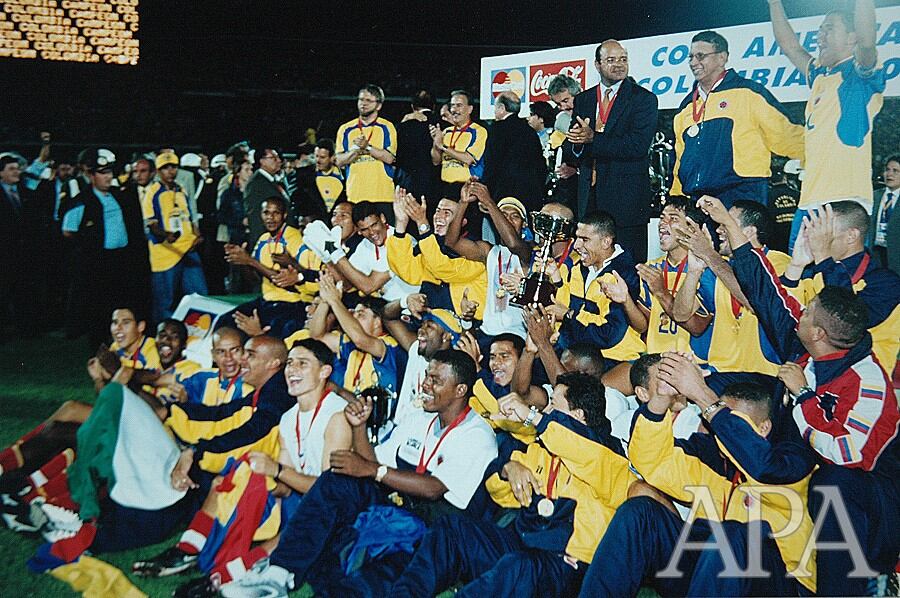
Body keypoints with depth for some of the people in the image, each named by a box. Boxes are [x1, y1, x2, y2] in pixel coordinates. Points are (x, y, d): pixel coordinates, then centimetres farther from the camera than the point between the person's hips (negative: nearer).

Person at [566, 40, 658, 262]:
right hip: (589, 195, 4)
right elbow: (574, 148, 13)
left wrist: (593, 139, -15)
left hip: (627, 196, -4)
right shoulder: (582, 99, 14)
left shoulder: (644, 99, -1)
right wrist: (578, 143, -12)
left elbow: (638, 146, -13)